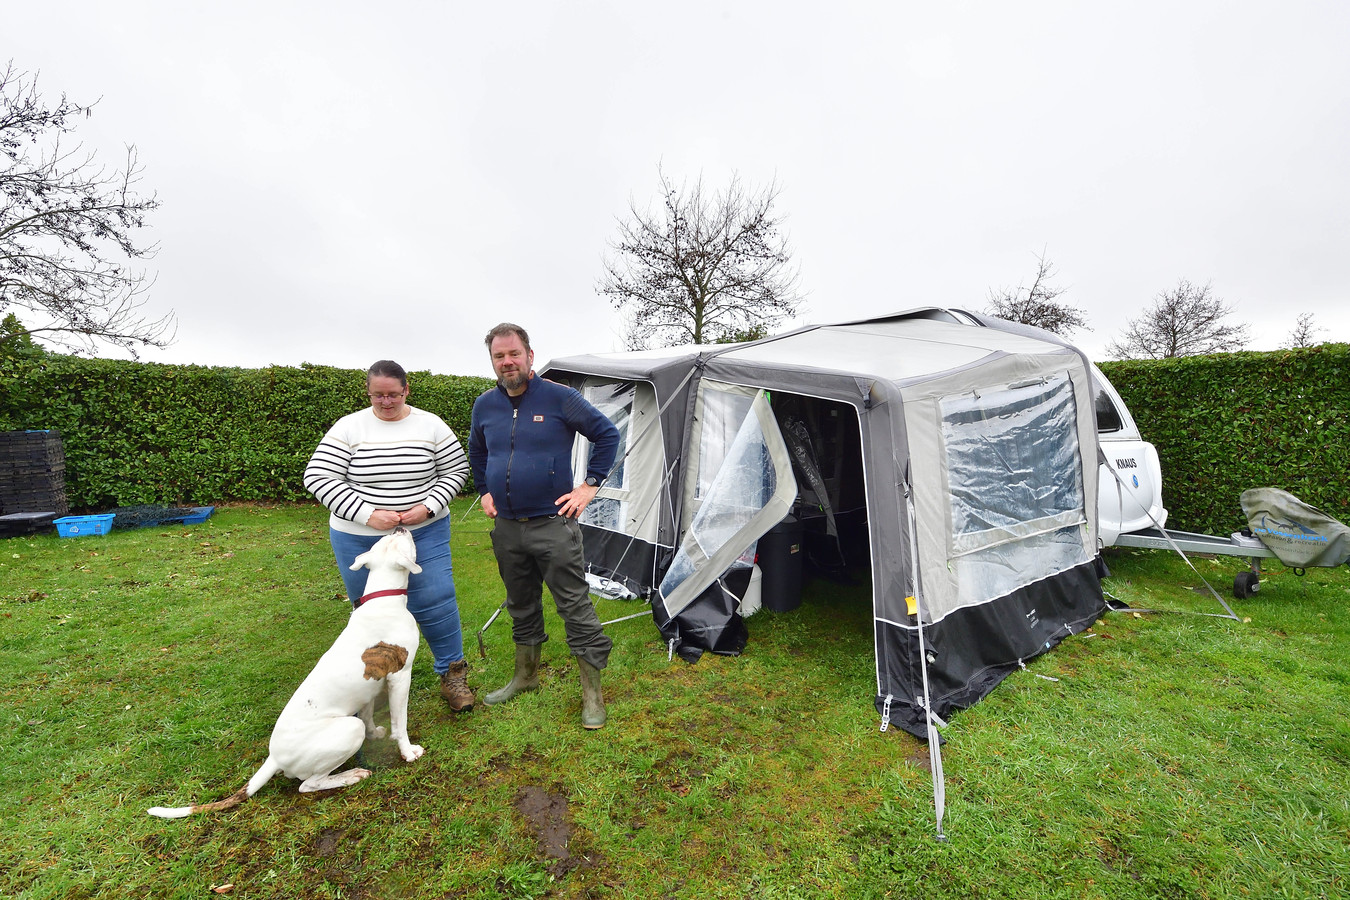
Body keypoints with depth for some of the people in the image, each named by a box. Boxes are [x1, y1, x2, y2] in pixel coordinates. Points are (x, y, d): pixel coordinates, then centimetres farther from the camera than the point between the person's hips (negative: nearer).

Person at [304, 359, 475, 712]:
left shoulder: (431, 425, -3)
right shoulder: (349, 427, -5)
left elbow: (456, 471, 0)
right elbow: (318, 477, -9)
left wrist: (428, 508, -14)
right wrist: (368, 514, -19)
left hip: (425, 534, 0)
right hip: (360, 539, 1)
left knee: (434, 603, -2)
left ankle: (453, 673, 18)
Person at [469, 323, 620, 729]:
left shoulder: (559, 397, -10)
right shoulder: (485, 405, 6)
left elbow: (608, 435, -6)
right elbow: (476, 452, 25)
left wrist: (590, 485, -9)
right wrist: (485, 491, 16)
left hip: (553, 524, -5)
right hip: (507, 528, 6)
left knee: (575, 606, 0)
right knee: (521, 605, 20)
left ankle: (592, 693, 15)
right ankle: (525, 676, 40)